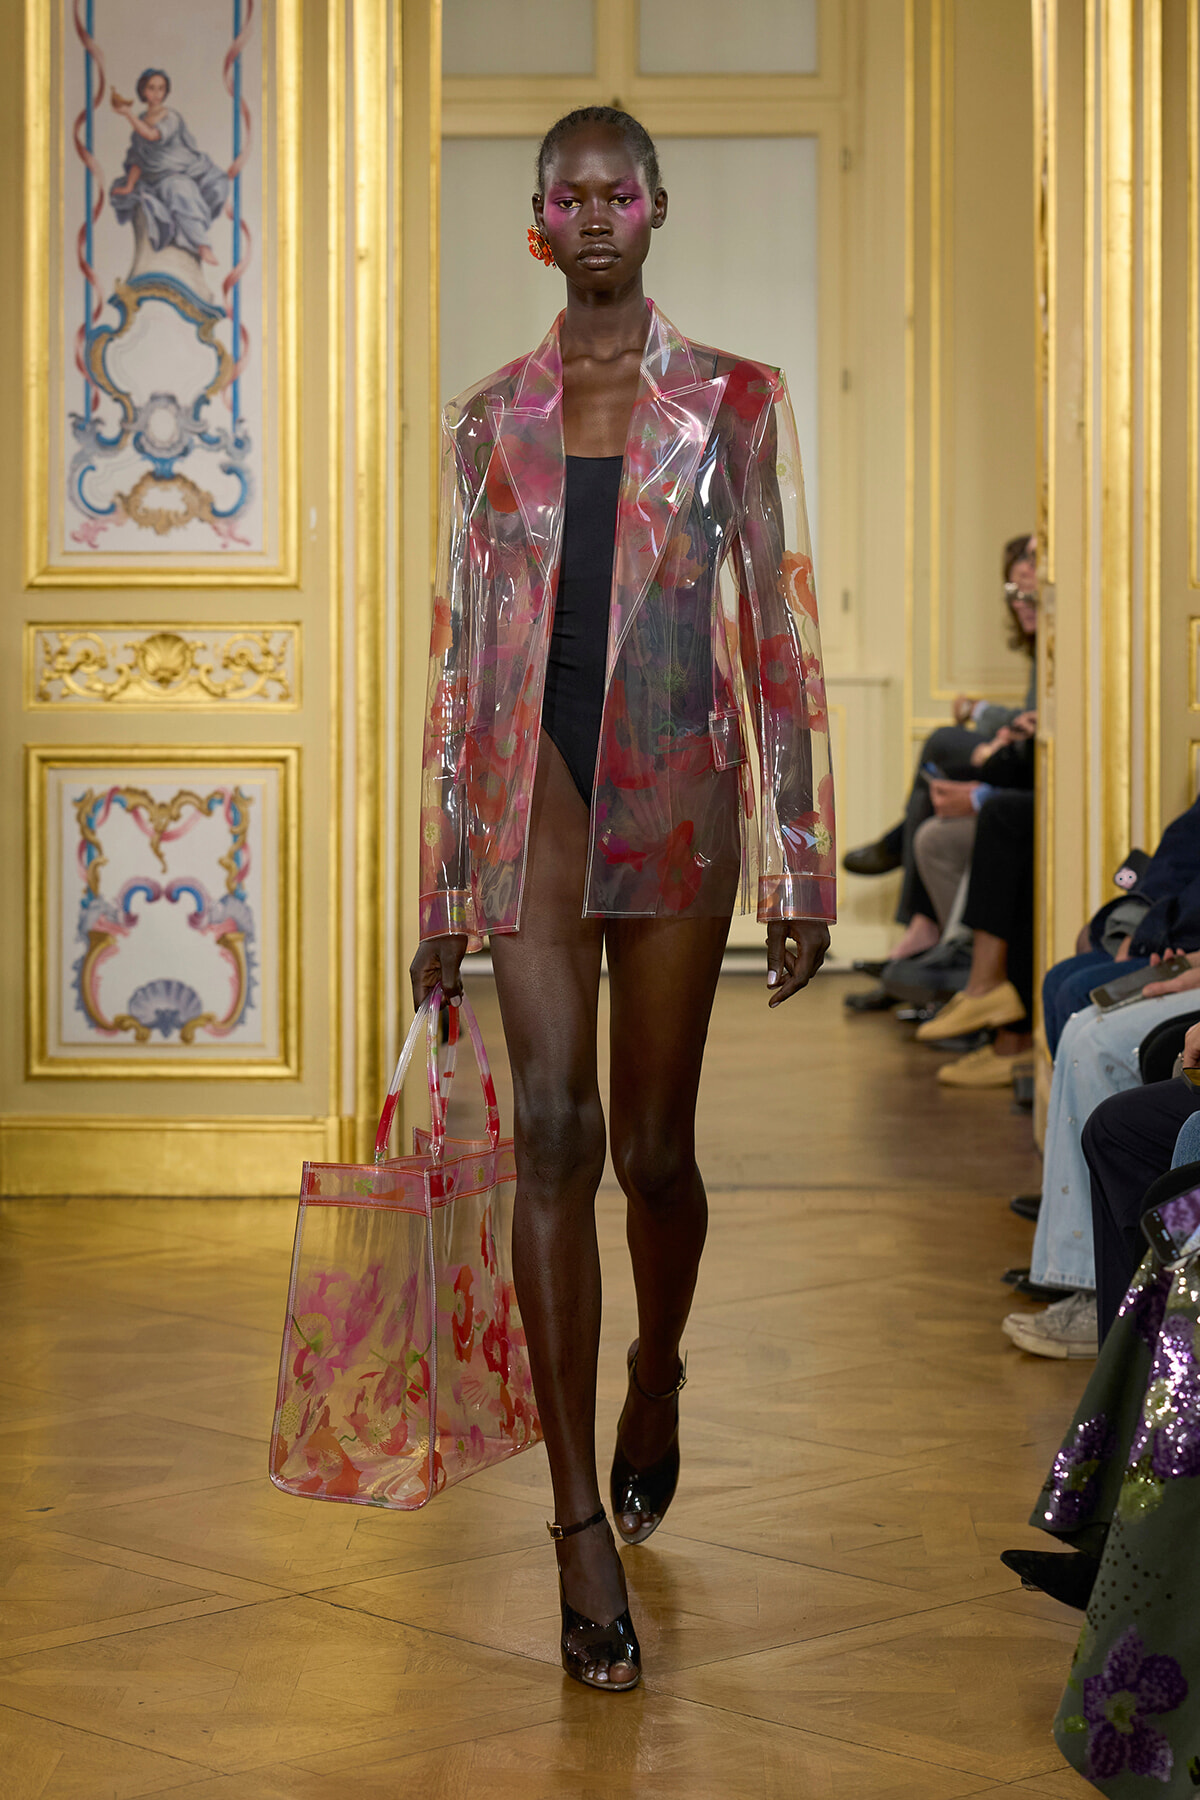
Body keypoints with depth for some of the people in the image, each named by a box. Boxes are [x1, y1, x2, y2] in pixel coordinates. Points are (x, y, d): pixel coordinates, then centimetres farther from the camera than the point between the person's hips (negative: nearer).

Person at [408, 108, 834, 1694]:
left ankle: (655, 1377, 39)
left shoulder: (733, 403, 5)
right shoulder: (489, 419, 10)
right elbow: (458, 650, 11)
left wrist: (800, 867, -2)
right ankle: (584, 1527, -8)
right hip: (529, 791, 1)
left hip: (674, 793, -1)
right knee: (555, 1131, -9)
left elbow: (780, 632, 2)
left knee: (654, 1146, 7)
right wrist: (442, 883, 8)